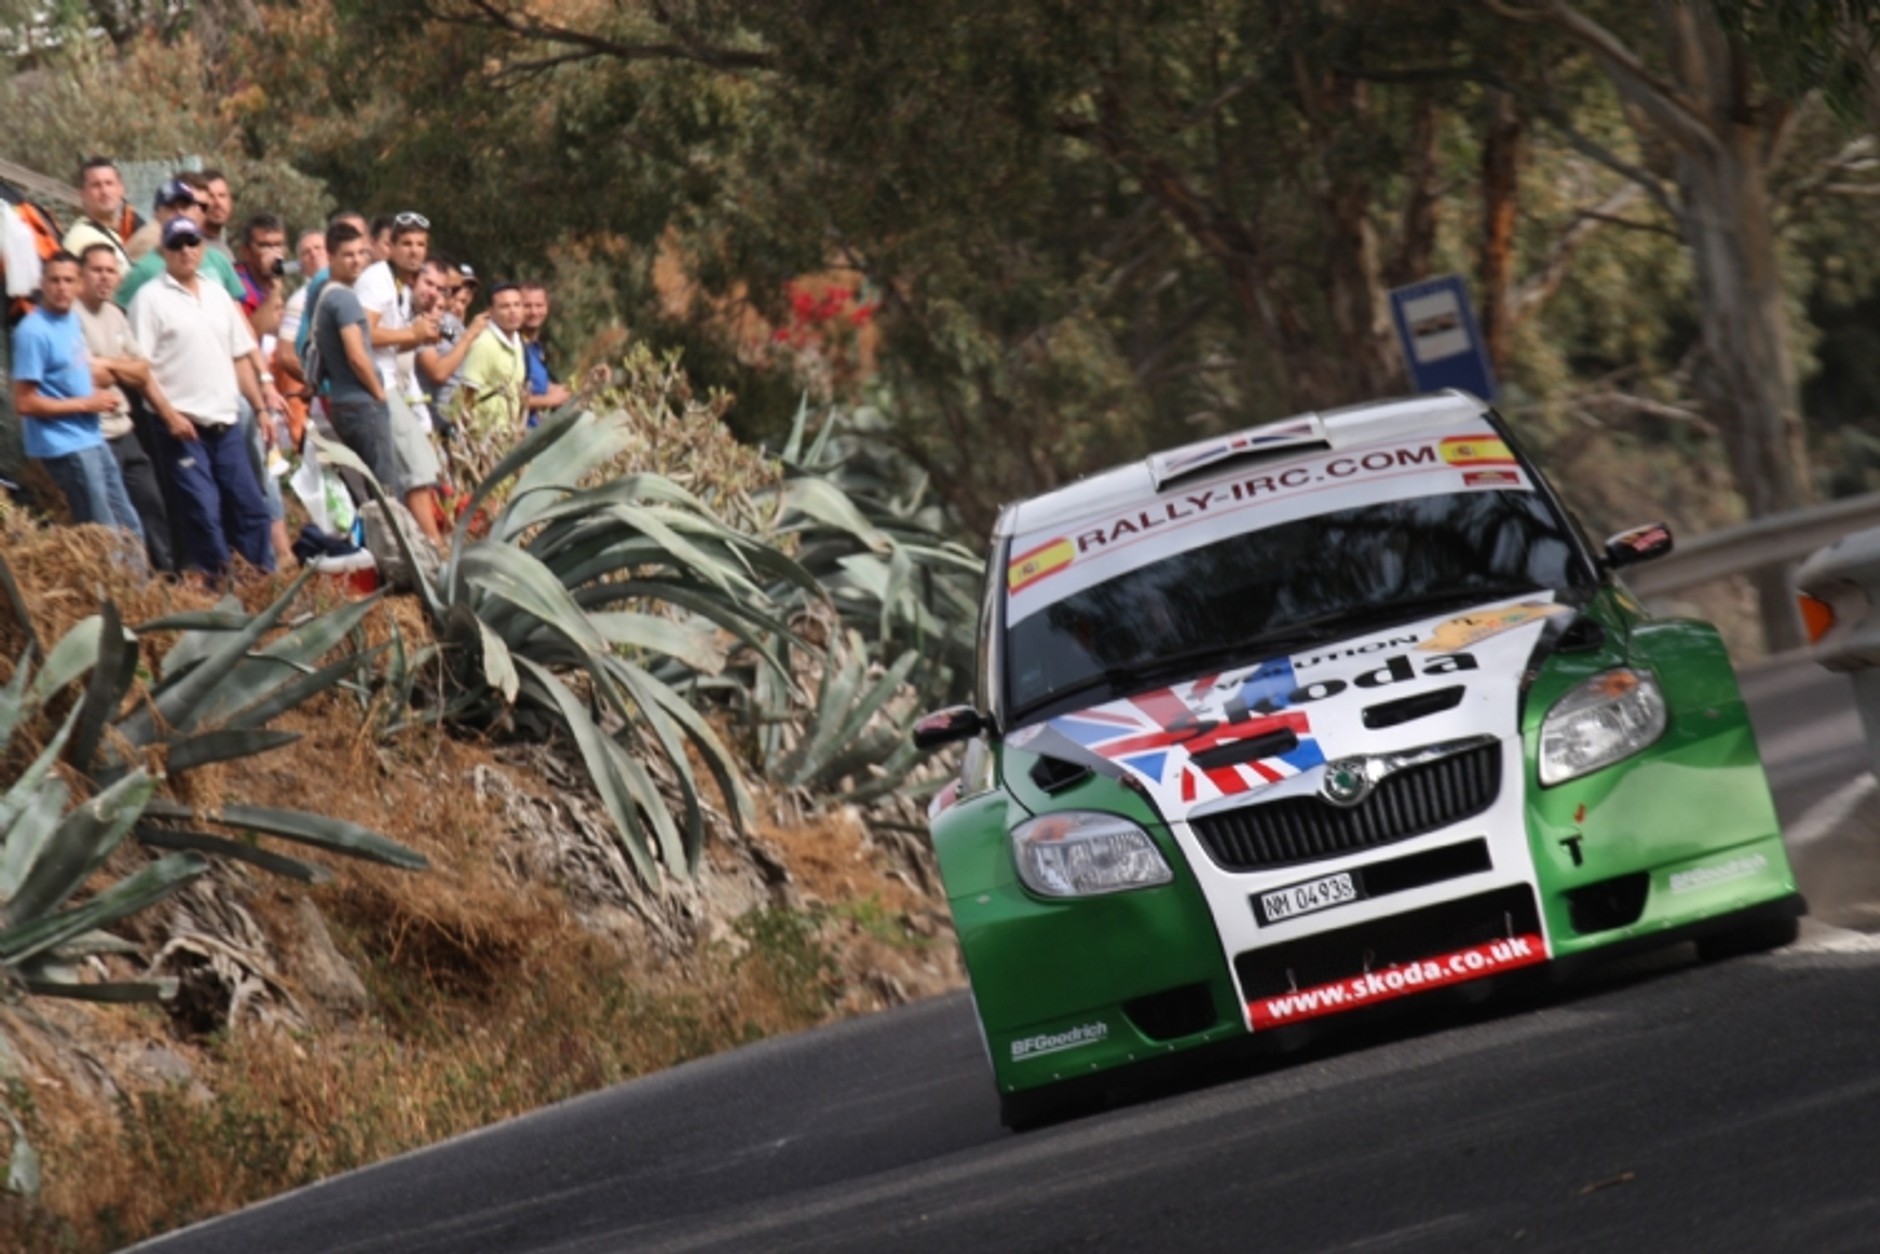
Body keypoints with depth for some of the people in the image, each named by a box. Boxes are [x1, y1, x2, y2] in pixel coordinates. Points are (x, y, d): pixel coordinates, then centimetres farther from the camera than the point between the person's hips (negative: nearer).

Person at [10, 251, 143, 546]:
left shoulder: (72, 319, 9)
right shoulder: (33, 332, -17)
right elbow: (24, 403, -19)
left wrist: (101, 392, 3)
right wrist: (86, 403, -16)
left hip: (92, 440, 9)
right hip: (65, 447, -9)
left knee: (129, 529, 14)